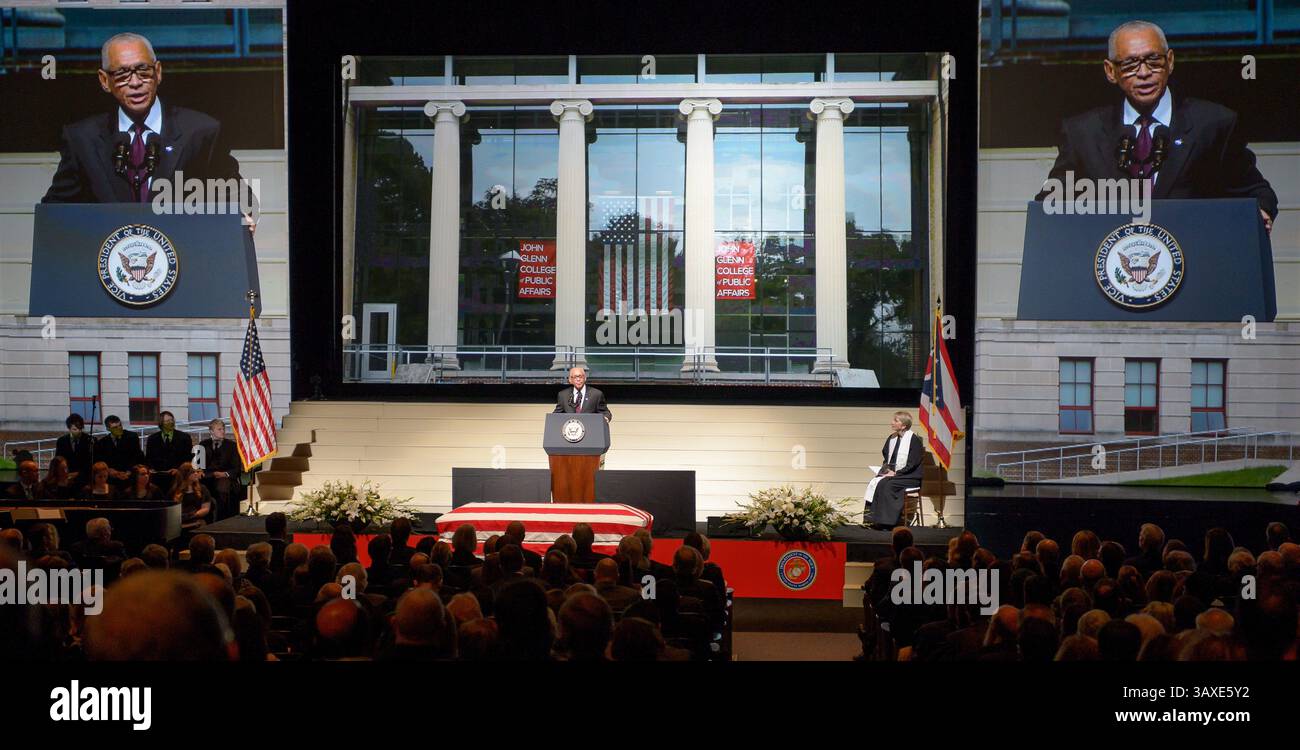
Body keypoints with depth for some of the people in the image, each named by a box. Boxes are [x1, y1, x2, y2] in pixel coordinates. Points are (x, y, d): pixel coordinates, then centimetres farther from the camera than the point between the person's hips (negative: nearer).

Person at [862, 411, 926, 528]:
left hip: (910, 477, -7)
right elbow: (886, 458, 20)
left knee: (886, 484, -30)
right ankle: (870, 517, -21)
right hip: (892, 473, 7)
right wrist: (887, 469, -1)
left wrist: (896, 473, -17)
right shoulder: (891, 438, 11)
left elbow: (913, 464, -13)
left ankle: (885, 520, -23)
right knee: (874, 482, -20)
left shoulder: (914, 439, -9)